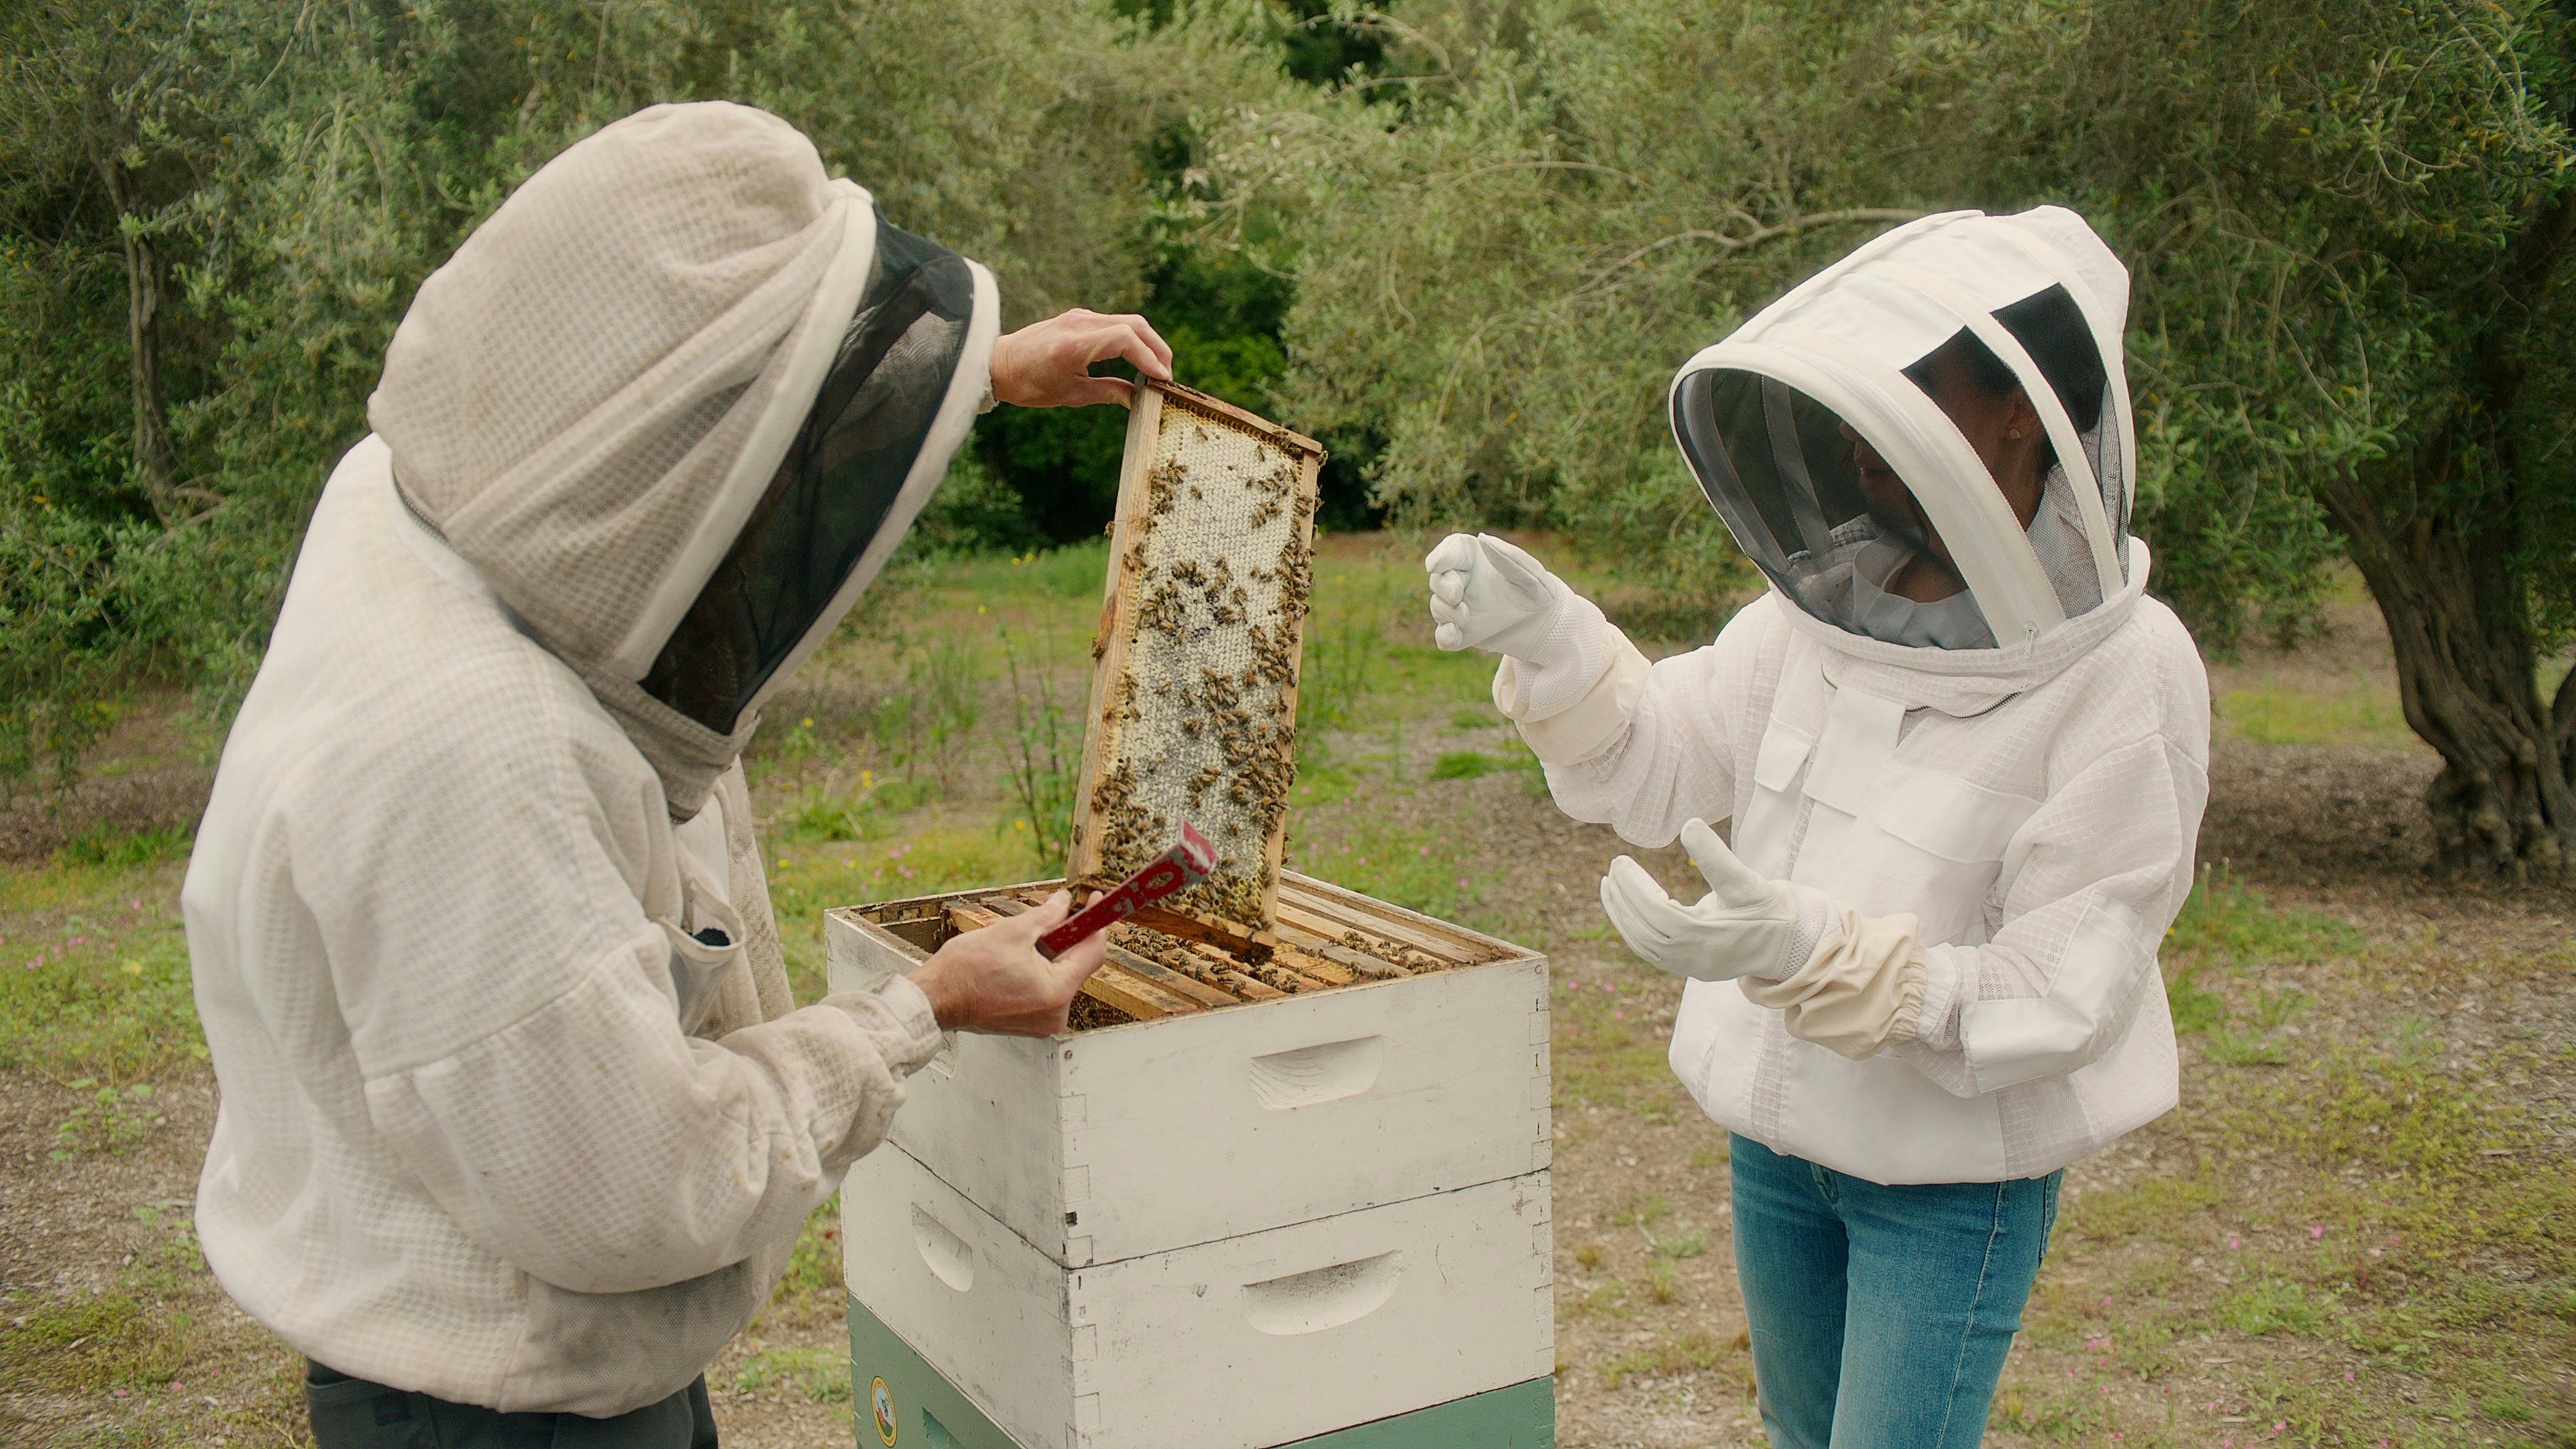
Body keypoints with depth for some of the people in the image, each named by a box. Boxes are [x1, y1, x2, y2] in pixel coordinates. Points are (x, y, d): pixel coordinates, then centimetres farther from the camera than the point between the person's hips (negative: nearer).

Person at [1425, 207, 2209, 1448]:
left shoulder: (2126, 677, -21)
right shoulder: (1831, 603, -6)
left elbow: (2061, 994, -22)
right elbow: (1650, 762, 2)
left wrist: (1811, 953, -36)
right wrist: (1547, 639, -17)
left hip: (1955, 1171, -6)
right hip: (1777, 1134, 6)